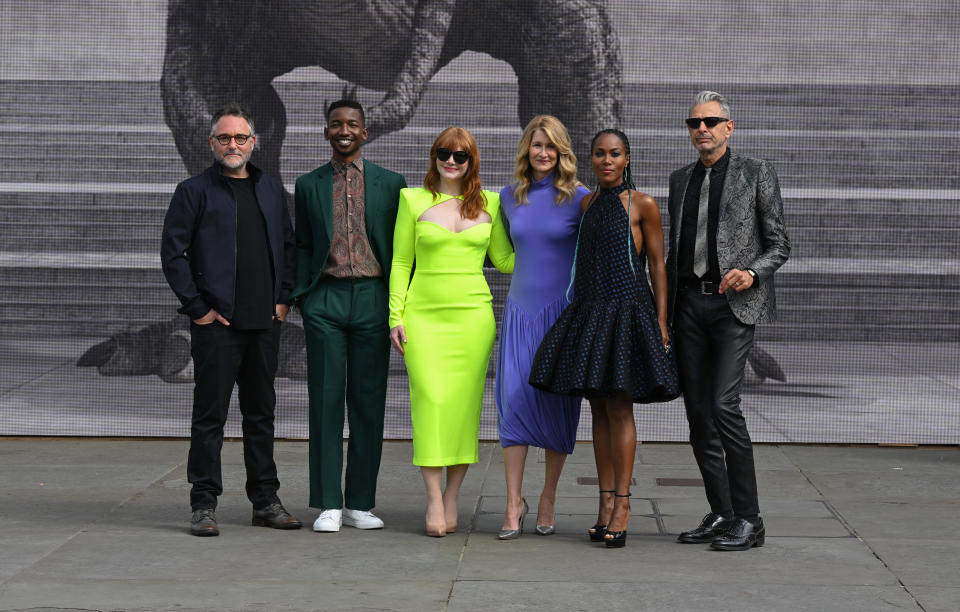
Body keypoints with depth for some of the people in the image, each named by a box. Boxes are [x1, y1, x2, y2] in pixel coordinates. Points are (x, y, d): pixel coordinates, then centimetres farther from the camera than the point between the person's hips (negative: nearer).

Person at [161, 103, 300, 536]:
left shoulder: (271, 191, 14)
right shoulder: (195, 191, -1)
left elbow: (289, 246, 20)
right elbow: (173, 253, -5)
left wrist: (284, 298, 8)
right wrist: (197, 308, -9)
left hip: (265, 322, 5)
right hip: (217, 322, -4)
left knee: (261, 413, 11)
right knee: (210, 414, -2)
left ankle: (265, 500, 19)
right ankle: (204, 504, 4)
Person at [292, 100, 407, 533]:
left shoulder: (390, 183, 9)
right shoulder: (309, 185, 12)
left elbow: (402, 248, 9)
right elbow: (303, 246, 13)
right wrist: (300, 295, 1)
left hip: (372, 298, 0)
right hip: (325, 300, 0)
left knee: (368, 402, 3)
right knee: (326, 400, -1)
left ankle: (360, 503, 10)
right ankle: (328, 504, 5)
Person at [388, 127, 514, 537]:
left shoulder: (489, 203, 10)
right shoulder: (413, 200, 7)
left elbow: (504, 259, 16)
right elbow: (401, 262, 8)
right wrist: (395, 316, 1)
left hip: (472, 314, 1)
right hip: (424, 314, -1)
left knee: (464, 406, -1)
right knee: (431, 400, -12)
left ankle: (451, 500, 7)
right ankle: (434, 500, -8)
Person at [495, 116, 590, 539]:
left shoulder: (578, 198, -3)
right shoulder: (509, 197, 8)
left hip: (563, 309, -3)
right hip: (521, 308, 3)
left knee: (557, 403, 1)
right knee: (513, 398, -7)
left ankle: (548, 499, 14)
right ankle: (513, 503, -3)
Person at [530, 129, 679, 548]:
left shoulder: (643, 205, -2)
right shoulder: (586, 204, 13)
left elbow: (657, 265, -2)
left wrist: (661, 322, -9)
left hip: (627, 311, -5)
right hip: (588, 311, 5)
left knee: (619, 407, -8)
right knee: (599, 409, 6)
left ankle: (621, 506, -5)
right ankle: (606, 503, 10)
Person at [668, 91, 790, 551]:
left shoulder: (756, 174, 2)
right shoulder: (680, 180, 16)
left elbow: (779, 245, 2)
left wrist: (751, 273, -17)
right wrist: (661, 306, 16)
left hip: (736, 305, -5)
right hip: (689, 303, 6)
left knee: (724, 404, -17)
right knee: (697, 410, 3)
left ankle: (748, 519, -9)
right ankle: (721, 516, 13)